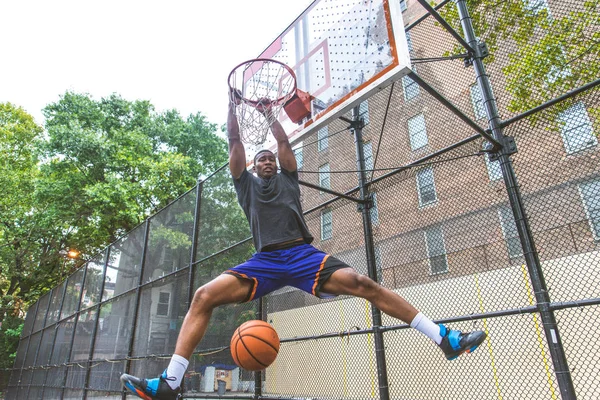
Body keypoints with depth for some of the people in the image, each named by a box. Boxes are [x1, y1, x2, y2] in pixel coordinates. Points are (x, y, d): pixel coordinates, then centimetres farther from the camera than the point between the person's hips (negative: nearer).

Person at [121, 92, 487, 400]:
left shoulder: (288, 178, 23)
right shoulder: (246, 183, 23)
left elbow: (284, 142, 17)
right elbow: (235, 141, 18)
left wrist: (270, 113, 26)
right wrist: (233, 104, 19)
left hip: (303, 254, 0)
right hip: (264, 260, 1)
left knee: (363, 284, -17)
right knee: (204, 296, -19)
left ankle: (446, 339, -12)